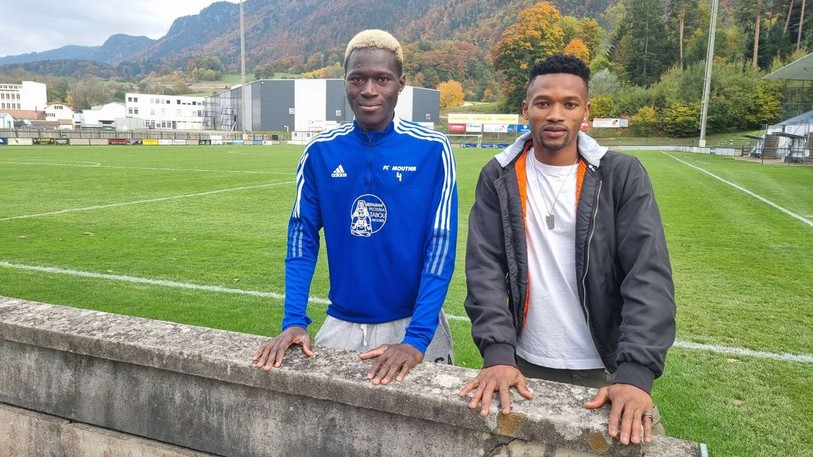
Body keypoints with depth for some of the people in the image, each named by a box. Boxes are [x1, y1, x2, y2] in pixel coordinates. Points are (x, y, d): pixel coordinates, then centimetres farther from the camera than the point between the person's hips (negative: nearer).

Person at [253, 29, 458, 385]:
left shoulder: (432, 150, -10)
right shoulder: (320, 151, -1)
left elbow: (441, 247, -12)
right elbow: (303, 238, 2)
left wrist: (416, 338, -19)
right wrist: (294, 321, -9)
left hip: (413, 323, -2)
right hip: (341, 323, 2)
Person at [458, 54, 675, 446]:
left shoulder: (623, 175, -7)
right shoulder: (498, 178, -3)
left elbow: (649, 276, -14)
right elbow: (484, 268, -9)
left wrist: (636, 372, -24)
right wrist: (497, 353, -21)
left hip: (605, 369, -1)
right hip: (526, 365, 1)